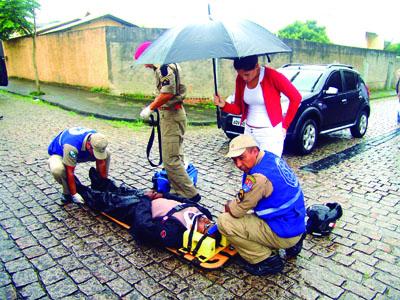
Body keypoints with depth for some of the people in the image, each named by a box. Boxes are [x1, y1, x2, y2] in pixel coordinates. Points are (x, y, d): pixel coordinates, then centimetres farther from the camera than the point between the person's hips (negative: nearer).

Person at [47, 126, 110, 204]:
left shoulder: (97, 140, -25)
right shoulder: (71, 146, -43)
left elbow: (101, 163, -13)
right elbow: (70, 172, -35)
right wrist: (74, 195, -28)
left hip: (79, 153, 5)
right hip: (58, 154, -5)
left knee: (107, 155, -9)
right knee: (57, 170, -41)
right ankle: (67, 192, -10)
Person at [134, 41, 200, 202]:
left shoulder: (165, 67, -15)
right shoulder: (162, 67, 18)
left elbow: (167, 93, -25)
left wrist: (150, 108, -16)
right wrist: (153, 106, 12)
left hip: (172, 116, -11)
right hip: (169, 115, 11)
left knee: (170, 160, -9)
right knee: (175, 157, 16)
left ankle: (191, 194, -3)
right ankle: (179, 191, 26)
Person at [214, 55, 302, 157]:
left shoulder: (272, 76, -14)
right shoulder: (240, 80, 1)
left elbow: (296, 97, -8)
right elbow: (238, 108, 9)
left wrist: (285, 125, -5)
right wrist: (224, 105, -11)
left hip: (271, 133, -5)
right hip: (249, 132, 5)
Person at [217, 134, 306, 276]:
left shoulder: (259, 176, -28)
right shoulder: (271, 157, 0)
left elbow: (236, 210, -18)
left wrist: (228, 205, 3)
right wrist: (234, 204, 6)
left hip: (284, 233, -9)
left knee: (224, 222, -14)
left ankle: (268, 260, 0)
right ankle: (292, 243, 18)